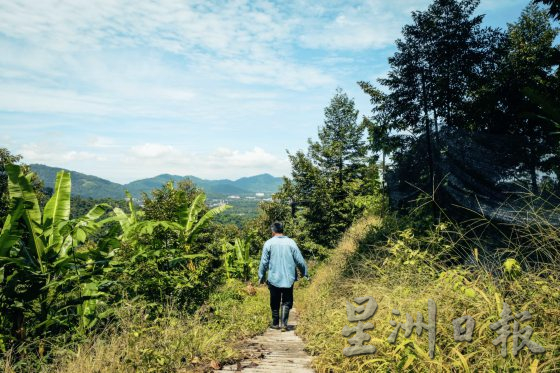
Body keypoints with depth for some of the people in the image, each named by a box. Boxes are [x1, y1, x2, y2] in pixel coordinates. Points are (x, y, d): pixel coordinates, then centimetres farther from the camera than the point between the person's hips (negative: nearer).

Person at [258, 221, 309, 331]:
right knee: (287, 302, 10)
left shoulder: (269, 243, -5)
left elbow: (264, 262, -3)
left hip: (274, 278, 0)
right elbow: (300, 260, -1)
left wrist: (261, 276, 8)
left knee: (275, 302, 14)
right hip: (288, 278, 0)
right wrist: (305, 273, 10)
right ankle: (284, 323, -2)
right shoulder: (290, 242, -2)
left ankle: (275, 323, 25)